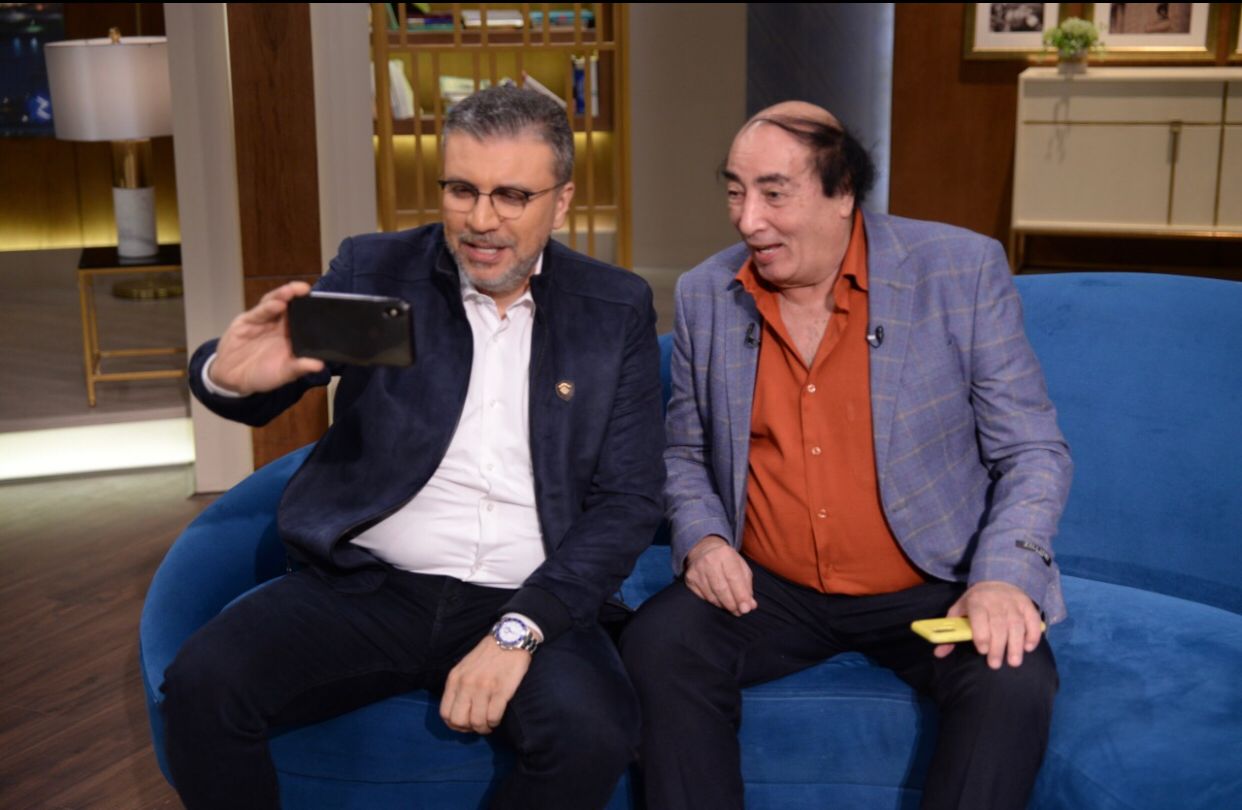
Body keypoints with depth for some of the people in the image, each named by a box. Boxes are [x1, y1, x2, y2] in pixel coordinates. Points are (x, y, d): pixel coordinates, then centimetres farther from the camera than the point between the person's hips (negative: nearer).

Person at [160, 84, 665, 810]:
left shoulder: (617, 309, 3)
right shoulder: (375, 270, 4)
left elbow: (630, 499, -2)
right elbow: (262, 389, -4)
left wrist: (520, 630, -15)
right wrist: (233, 374, -31)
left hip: (526, 602, 0)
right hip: (369, 586, 1)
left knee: (594, 735, -29)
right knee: (203, 683, -24)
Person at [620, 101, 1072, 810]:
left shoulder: (963, 270, -9)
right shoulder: (705, 294, 1)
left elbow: (1034, 451, -6)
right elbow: (686, 453, 13)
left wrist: (1004, 579, -22)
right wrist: (702, 538, -7)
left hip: (930, 589, -2)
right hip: (767, 589, 2)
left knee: (1014, 680, -29)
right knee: (658, 642, -23)